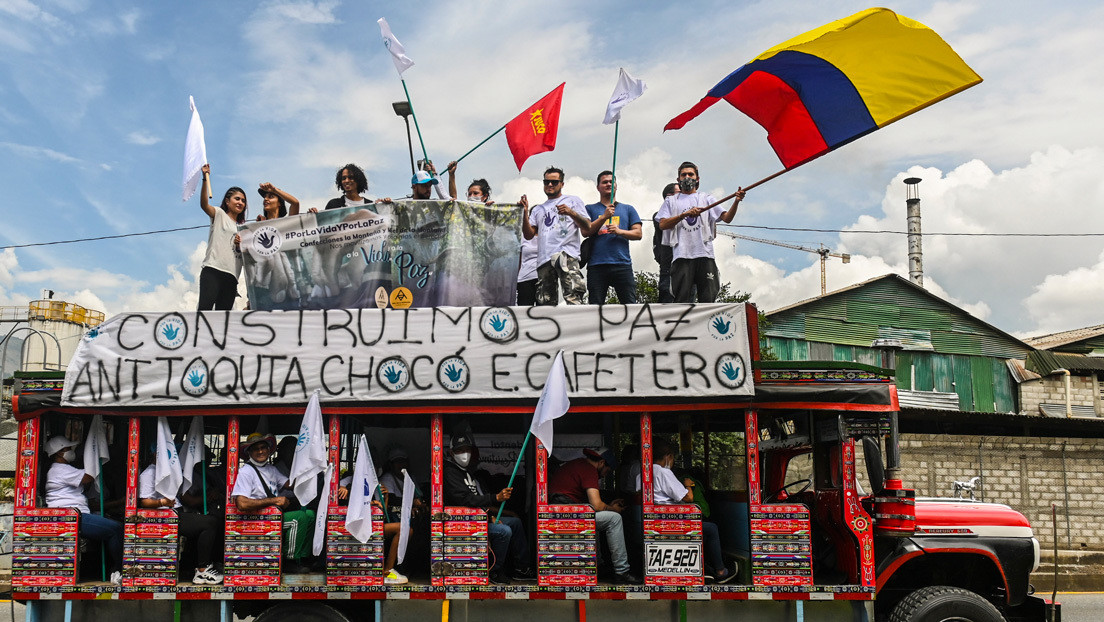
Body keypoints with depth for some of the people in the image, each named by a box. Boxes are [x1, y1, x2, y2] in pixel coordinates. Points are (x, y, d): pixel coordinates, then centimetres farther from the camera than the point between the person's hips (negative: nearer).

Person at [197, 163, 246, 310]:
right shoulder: (219, 215, 12)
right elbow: (204, 204, -9)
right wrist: (206, 178, -19)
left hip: (231, 276, 6)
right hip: (213, 270, -6)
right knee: (205, 308, -23)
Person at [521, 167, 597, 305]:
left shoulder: (573, 200, 20)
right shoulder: (538, 209, 31)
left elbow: (587, 230, 9)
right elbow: (529, 235, 18)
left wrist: (571, 213, -8)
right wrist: (525, 213, 7)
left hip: (566, 254, -4)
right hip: (544, 258, 4)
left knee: (573, 296, -25)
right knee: (545, 302, -3)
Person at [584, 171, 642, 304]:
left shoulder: (627, 209, 20)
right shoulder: (590, 209, 17)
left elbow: (638, 233, 11)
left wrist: (620, 231, -8)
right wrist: (604, 217, -10)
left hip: (622, 264, 1)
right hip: (597, 265, 0)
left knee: (630, 306, -7)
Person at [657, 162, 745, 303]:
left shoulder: (707, 198, 19)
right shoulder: (671, 201, 18)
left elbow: (726, 218, 7)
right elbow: (662, 225, 2)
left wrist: (736, 202, -11)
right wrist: (685, 214, -10)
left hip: (705, 255, 1)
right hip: (681, 256, -1)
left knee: (708, 299, -4)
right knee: (682, 300, -6)